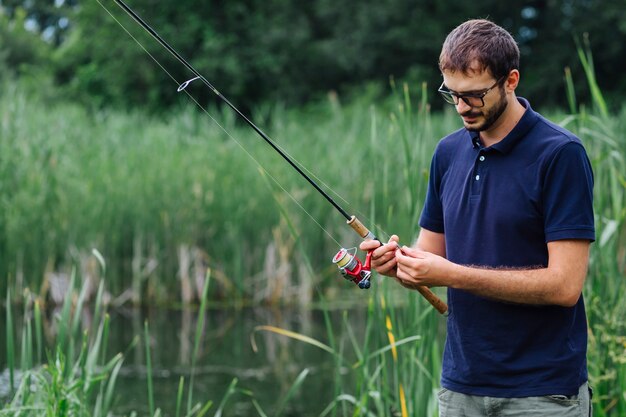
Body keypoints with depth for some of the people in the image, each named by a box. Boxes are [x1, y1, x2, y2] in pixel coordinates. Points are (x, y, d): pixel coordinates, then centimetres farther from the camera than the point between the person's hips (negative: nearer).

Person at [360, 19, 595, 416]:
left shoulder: (561, 154, -12)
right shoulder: (449, 152, 8)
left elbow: (565, 284, -18)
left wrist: (453, 274, -21)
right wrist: (398, 261, -10)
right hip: (461, 385, 6)